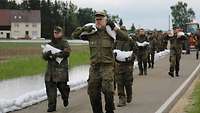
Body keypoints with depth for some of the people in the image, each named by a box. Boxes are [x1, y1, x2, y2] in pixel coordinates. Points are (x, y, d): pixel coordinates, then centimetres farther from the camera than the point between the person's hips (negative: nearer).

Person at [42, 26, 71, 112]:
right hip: (50, 70, 4)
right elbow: (44, 56, 7)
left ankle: (65, 99, 33)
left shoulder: (64, 43, 3)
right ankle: (51, 106, 4)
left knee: (62, 87, 1)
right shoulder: (49, 44, 15)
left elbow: (66, 53, -15)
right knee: (50, 88, -3)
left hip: (61, 69, -3)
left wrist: (55, 55, -23)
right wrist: (47, 54, -16)